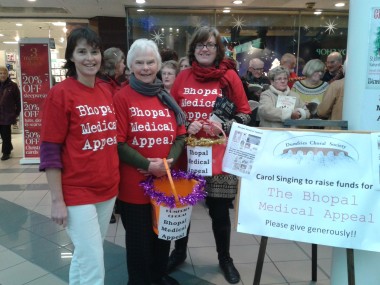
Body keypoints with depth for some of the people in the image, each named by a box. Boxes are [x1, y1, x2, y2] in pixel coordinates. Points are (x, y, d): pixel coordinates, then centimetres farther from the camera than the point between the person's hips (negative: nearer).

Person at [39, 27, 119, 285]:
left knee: (85, 257, 21)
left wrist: (115, 182, 12)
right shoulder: (60, 93, -11)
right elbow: (50, 151, -12)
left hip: (108, 189, 6)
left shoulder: (106, 92, 6)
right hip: (77, 193, -6)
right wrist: (57, 200, -13)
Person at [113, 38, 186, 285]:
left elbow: (181, 135, 6)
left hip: (166, 181, 5)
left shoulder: (167, 97, 8)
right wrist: (147, 164, -20)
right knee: (139, 238, 11)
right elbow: (118, 143, -13)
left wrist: (170, 160, -12)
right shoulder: (122, 98, -9)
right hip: (134, 184, -5)